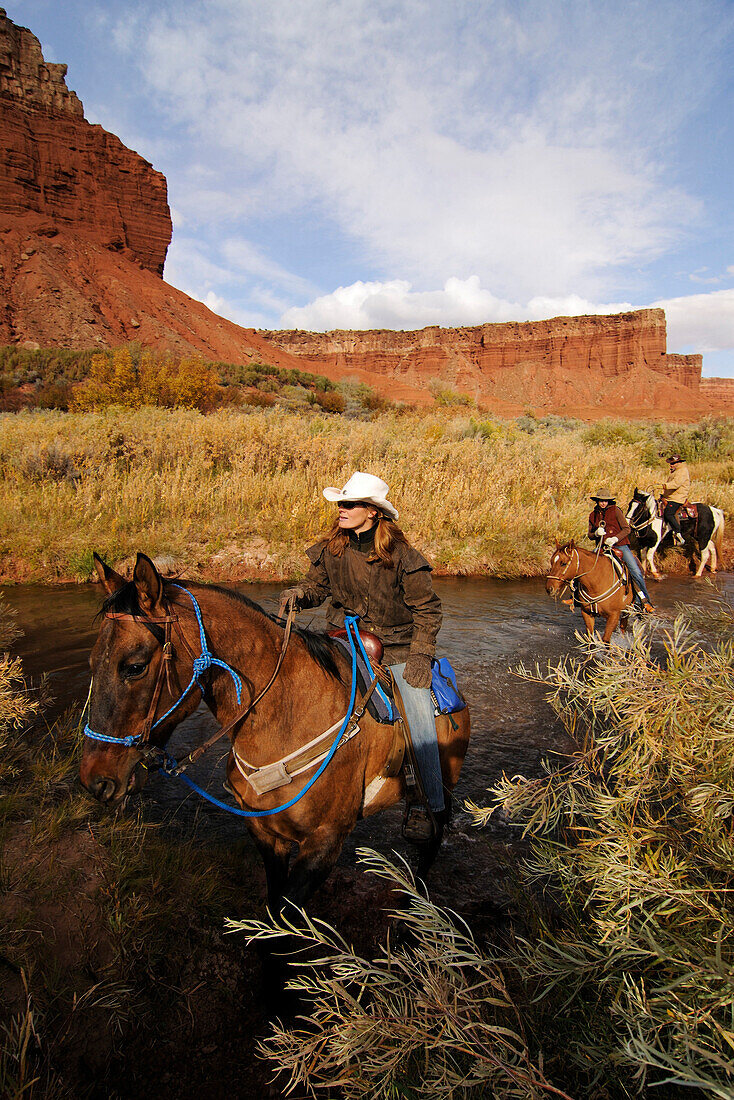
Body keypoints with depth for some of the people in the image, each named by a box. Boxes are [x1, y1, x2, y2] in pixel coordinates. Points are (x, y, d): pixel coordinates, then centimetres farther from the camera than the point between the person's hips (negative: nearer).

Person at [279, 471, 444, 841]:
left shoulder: (401, 556, -13)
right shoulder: (330, 548, -3)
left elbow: (427, 608, -6)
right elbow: (318, 585, 10)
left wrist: (420, 656, -13)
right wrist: (300, 594, -14)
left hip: (397, 647, -3)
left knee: (420, 724, -14)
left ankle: (424, 806, 2)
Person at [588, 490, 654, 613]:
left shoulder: (616, 511, 1)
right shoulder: (593, 515, 11)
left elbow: (626, 529, -2)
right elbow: (590, 535, 16)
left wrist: (615, 538, -17)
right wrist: (596, 533, -8)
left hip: (620, 545, -3)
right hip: (602, 547, 3)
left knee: (636, 572, -13)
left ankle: (644, 600, -1)